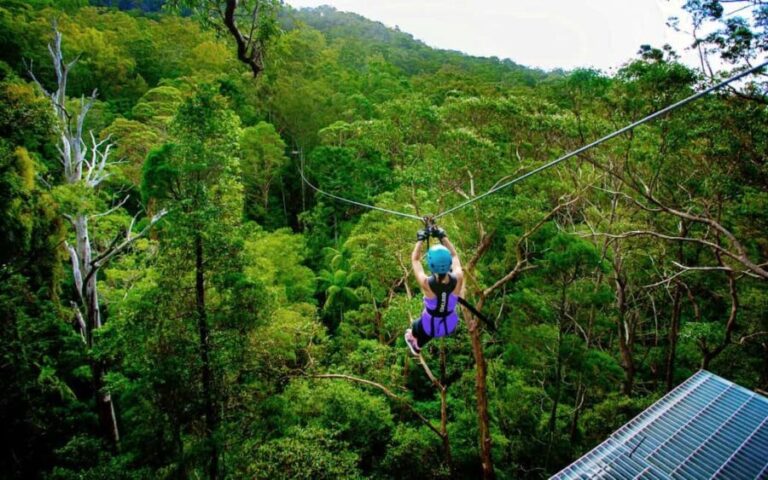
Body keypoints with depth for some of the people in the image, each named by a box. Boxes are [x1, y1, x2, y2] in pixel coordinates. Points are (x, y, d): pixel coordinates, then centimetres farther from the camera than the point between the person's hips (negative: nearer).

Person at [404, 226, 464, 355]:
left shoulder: (426, 284, -37)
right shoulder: (458, 279, -32)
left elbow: (415, 259, -18)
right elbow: (454, 255, -11)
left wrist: (420, 239, -7)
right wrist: (443, 236, -4)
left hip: (430, 326, -2)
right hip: (450, 325, 2)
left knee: (415, 329, 34)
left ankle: (415, 346, 67)